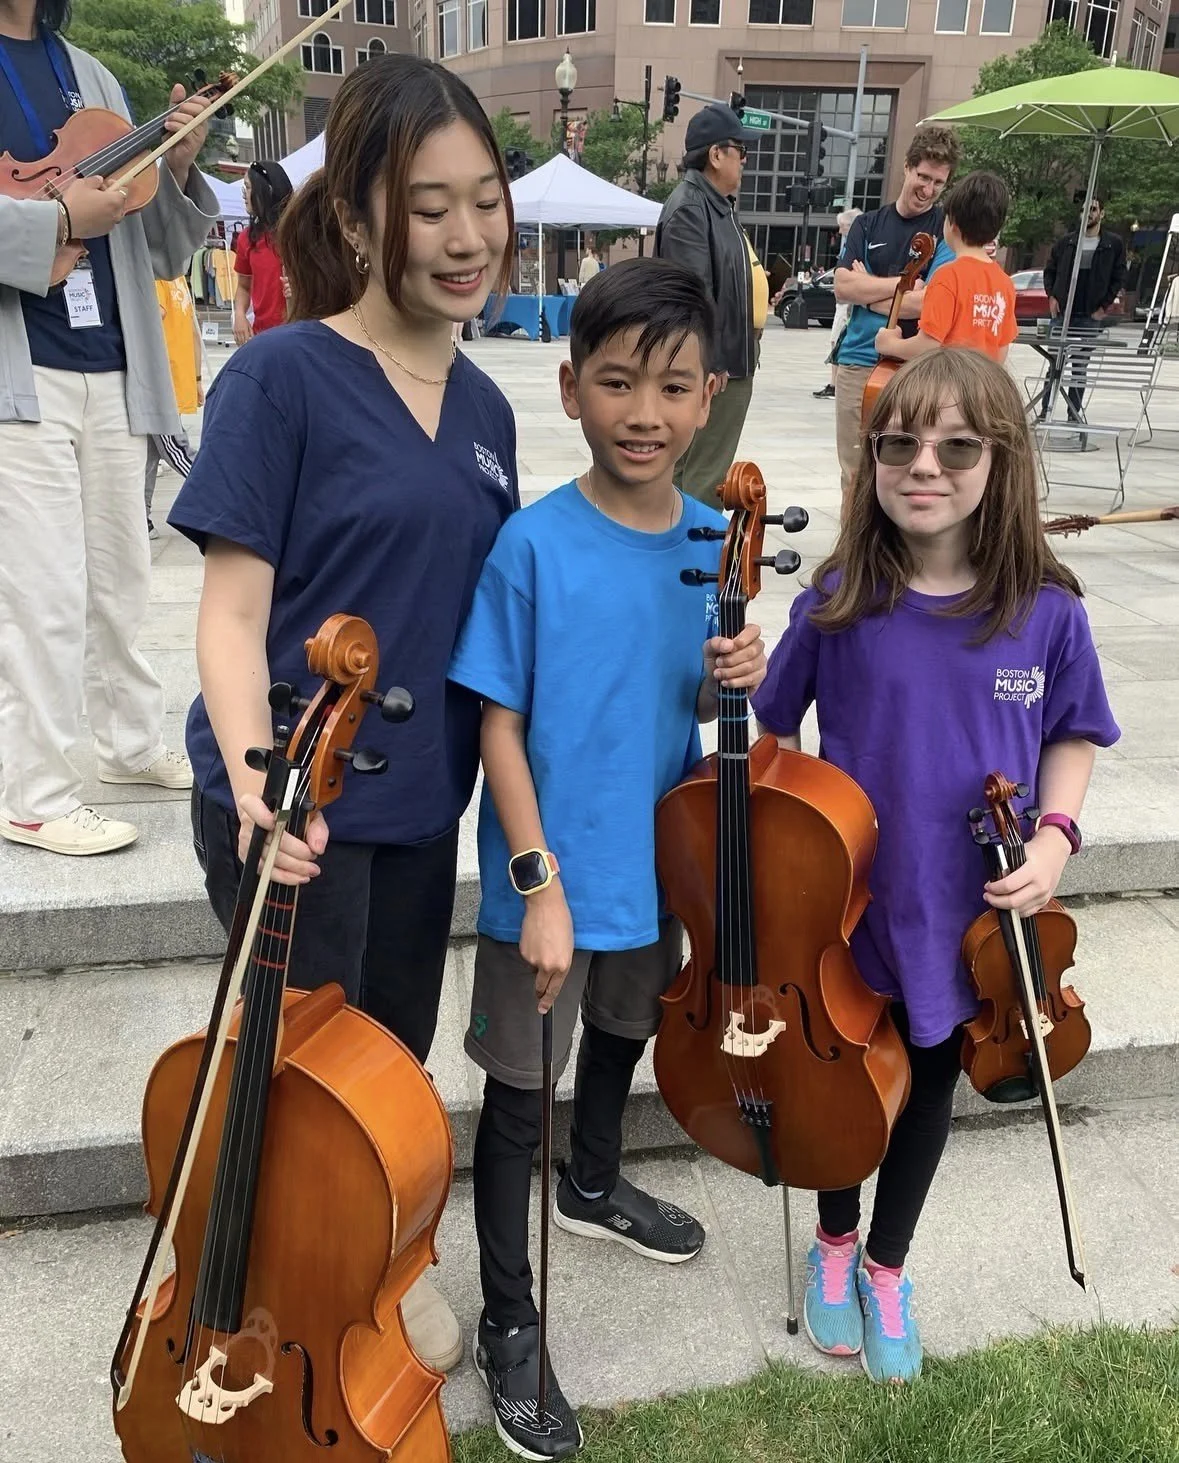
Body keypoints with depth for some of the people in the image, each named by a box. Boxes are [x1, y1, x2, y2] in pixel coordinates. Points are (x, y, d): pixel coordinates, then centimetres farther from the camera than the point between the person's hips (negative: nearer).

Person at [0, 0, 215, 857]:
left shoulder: (92, 78, 17)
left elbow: (161, 253, 16)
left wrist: (179, 171, 1)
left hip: (111, 370, 6)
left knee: (120, 579, 14)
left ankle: (132, 742, 30)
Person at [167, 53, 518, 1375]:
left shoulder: (483, 408, 6)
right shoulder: (281, 376, -13)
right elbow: (232, 611, -15)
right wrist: (256, 783, -30)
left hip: (421, 803, 6)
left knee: (395, 1061, 21)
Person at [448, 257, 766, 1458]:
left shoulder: (713, 540, -4)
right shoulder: (533, 545, -19)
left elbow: (692, 705, 7)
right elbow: (499, 726, -16)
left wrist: (730, 680, -16)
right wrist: (540, 884, -19)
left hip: (657, 864, 6)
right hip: (549, 878, -5)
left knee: (623, 1033, 27)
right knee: (519, 1094, 9)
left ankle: (593, 1187, 58)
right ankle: (508, 1323, 30)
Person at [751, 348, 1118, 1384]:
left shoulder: (1047, 611, -12)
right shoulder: (838, 601, -14)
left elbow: (1074, 734, 3)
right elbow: (777, 729, -2)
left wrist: (1056, 834, -12)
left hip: (970, 912, 1)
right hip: (848, 901, -1)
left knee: (930, 1088, 20)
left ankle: (888, 1268, 46)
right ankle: (835, 1242, 48)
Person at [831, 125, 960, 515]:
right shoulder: (868, 225, 12)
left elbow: (928, 302, -11)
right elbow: (843, 286, -2)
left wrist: (869, 290, -4)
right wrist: (904, 283, -8)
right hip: (858, 362, 3)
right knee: (854, 475, 7)